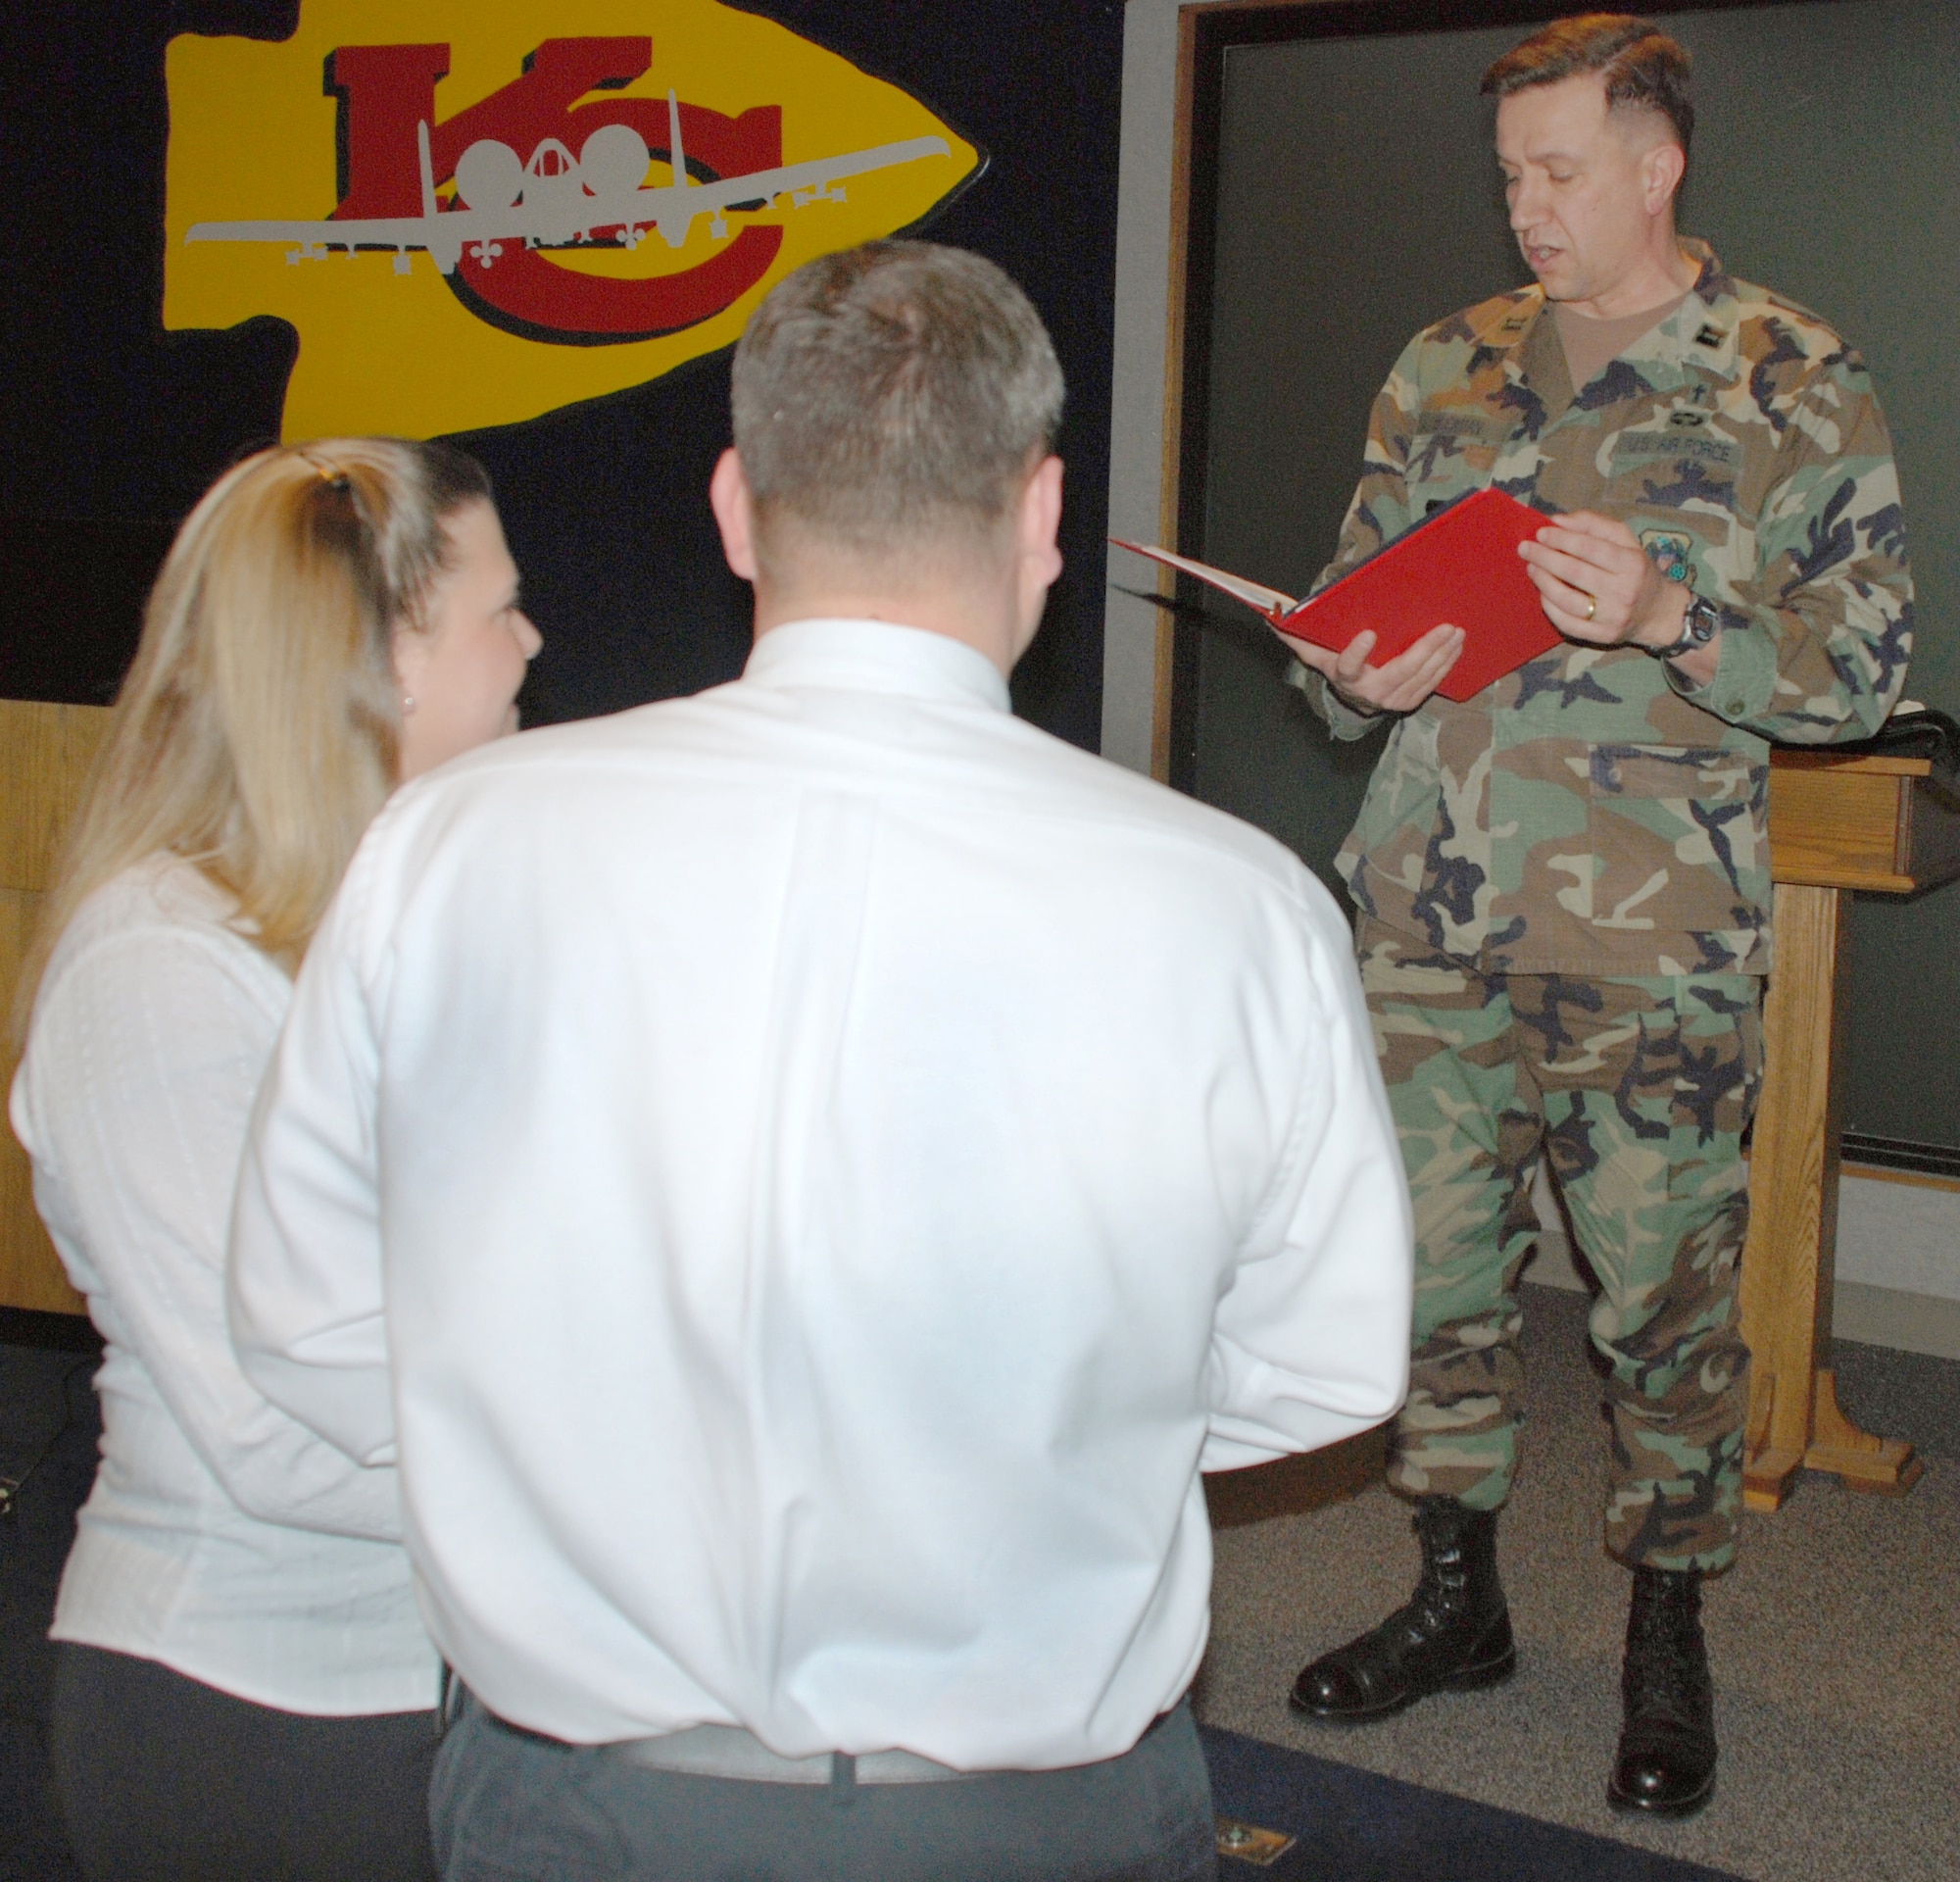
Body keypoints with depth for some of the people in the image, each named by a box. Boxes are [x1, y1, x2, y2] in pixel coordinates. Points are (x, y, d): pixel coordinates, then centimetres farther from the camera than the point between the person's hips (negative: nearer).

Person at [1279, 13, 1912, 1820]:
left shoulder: (1795, 384, -2)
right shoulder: (1448, 368, 10)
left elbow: (1865, 664, -4)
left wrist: (1667, 616, -19)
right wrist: (1356, 672, -5)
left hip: (1653, 945, -4)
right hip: (1435, 922, 4)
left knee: (1668, 1295, 4)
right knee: (1433, 1267, 11)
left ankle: (1669, 1636, 23)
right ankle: (1458, 1598, 30)